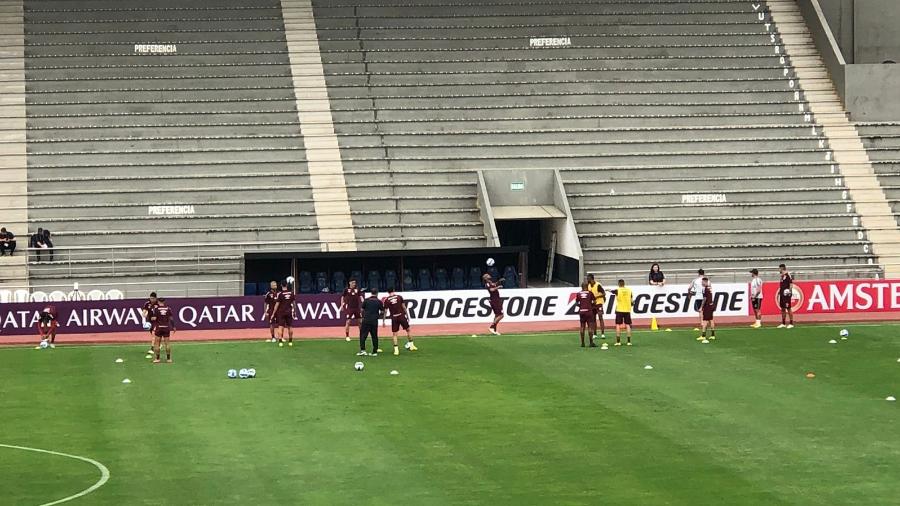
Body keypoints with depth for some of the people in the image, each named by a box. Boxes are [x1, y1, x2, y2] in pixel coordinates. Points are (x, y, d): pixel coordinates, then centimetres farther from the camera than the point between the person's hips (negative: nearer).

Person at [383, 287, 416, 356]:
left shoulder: (386, 300, -1)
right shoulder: (399, 297, 0)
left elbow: (385, 311, 0)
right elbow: (404, 307, 1)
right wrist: (407, 315, 9)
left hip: (394, 318, 0)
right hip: (401, 316, 0)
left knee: (394, 334, 5)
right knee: (408, 330, 16)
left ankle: (396, 349, -2)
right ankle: (411, 345, 20)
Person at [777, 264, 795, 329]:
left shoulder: (788, 275, -12)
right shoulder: (782, 276, 16)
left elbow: (791, 284, -16)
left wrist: (789, 291, -22)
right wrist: (779, 292, 20)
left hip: (786, 294, -10)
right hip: (782, 294, 10)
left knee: (788, 308, -7)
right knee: (782, 308, 12)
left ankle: (791, 323, -3)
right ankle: (783, 324, 18)